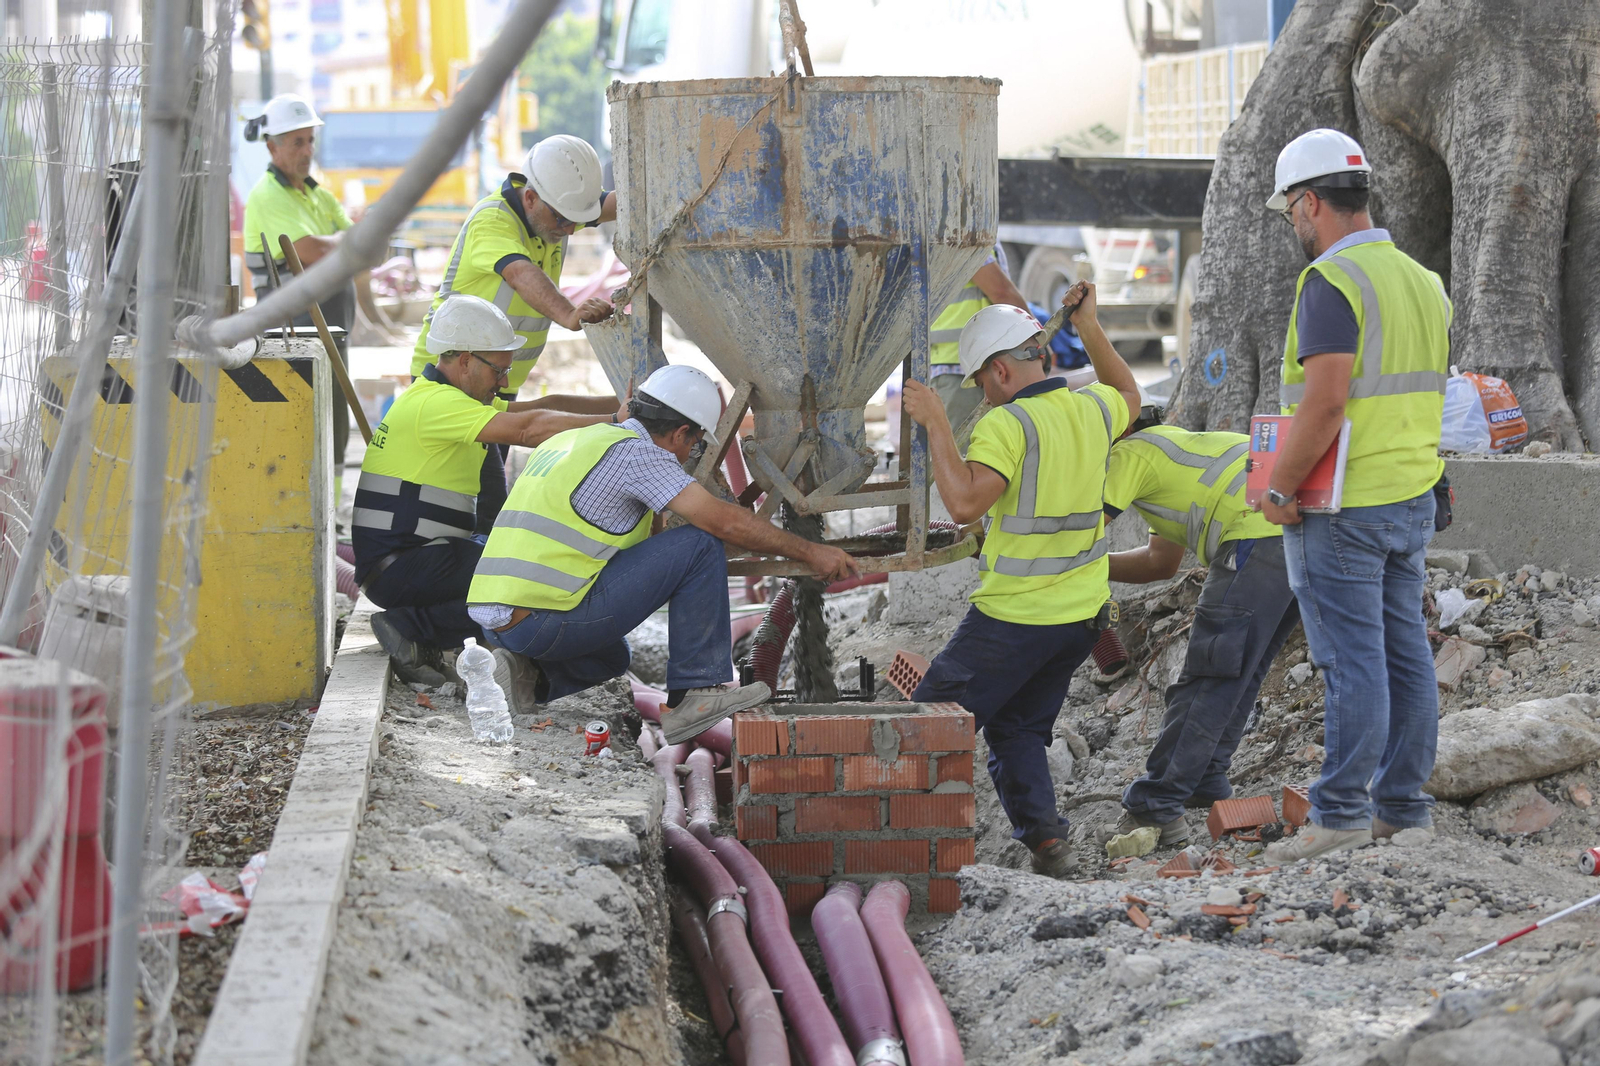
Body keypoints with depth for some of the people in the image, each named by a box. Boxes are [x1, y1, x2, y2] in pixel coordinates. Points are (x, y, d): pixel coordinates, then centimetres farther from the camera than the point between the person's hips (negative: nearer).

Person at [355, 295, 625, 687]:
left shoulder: (446, 397, 18)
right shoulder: (434, 403, -15)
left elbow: (540, 407, 16)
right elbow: (528, 428, -24)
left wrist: (620, 404, 5)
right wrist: (615, 422, -22)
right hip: (397, 567, -11)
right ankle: (412, 627, -13)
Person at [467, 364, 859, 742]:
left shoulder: (568, 441, 22)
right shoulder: (635, 451, -6)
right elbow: (723, 521, -11)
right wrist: (810, 552, -2)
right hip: (545, 620, -9)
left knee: (611, 659, 40)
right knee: (699, 544, -5)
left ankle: (528, 676, 10)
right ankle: (697, 694, -3)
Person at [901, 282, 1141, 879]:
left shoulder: (1008, 424, -18)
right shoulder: (1093, 409, 5)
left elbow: (965, 503, -29)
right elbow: (1129, 397, 30)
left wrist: (936, 424, -23)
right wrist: (1090, 330, 27)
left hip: (1014, 616, -7)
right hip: (1083, 613, 7)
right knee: (1019, 729, 19)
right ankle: (1046, 839, 6)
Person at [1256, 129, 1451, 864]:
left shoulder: (1331, 281, -15)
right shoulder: (1423, 281, 13)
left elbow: (1326, 400, -24)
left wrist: (1278, 488, -15)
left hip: (1342, 507, -8)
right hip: (1412, 498, 8)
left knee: (1352, 660, -5)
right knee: (1405, 654, 11)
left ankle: (1341, 813, -2)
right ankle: (1403, 804, 16)